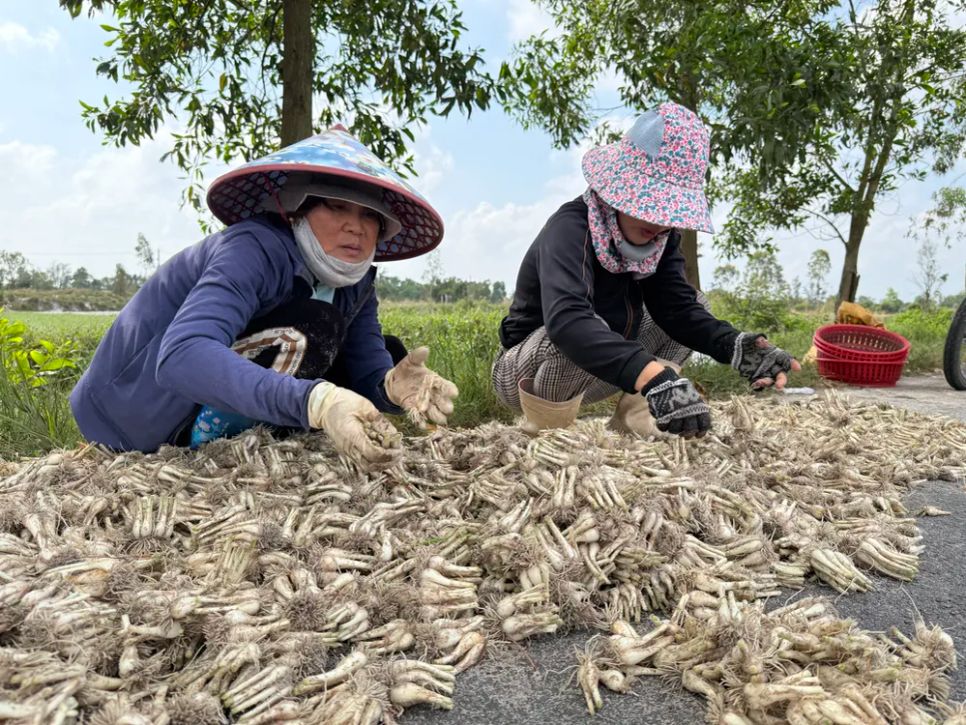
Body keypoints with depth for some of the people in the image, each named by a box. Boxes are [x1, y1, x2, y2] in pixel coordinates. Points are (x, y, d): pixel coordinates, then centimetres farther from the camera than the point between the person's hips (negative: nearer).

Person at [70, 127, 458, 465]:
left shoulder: (355, 280, -4)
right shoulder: (256, 249, -27)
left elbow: (369, 373, -8)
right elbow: (181, 357, -42)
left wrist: (391, 385, -34)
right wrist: (314, 400, -56)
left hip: (227, 425, 8)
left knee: (389, 355, 0)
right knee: (308, 328, -29)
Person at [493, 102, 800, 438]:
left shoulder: (657, 233, -6)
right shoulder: (570, 228, -30)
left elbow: (679, 306, -13)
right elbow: (567, 320, -48)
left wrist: (734, 345, -33)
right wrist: (652, 376, -61)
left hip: (591, 372, 8)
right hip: (523, 372, -7)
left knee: (697, 302, 3)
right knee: (588, 331, -40)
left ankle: (632, 413, 0)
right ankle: (546, 430, -14)